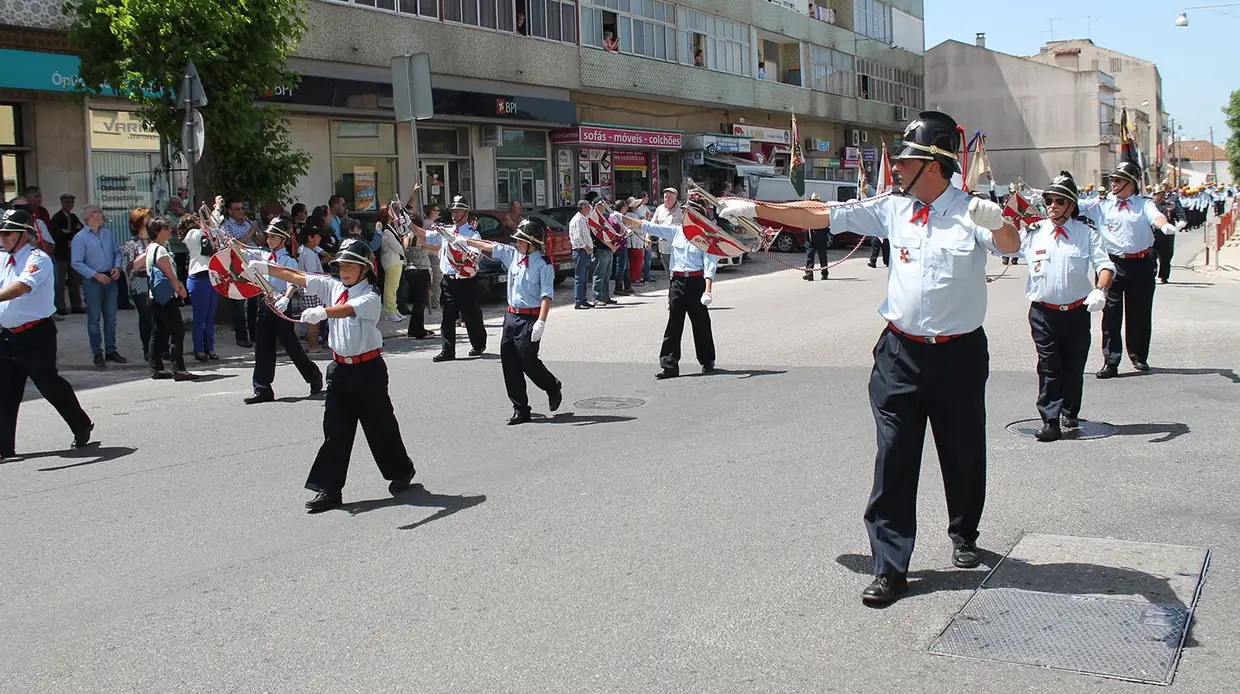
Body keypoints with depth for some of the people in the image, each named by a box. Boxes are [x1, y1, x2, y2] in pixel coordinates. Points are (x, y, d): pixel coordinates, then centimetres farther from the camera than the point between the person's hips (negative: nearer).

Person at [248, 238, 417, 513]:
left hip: (367, 369, -5)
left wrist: (322, 312, -52)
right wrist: (264, 267, -9)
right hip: (340, 368, 5)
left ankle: (402, 471, 31)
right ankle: (329, 489, 7)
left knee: (379, 425, 7)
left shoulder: (370, 298, -14)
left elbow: (346, 310, -35)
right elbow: (296, 276, 1)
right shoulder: (332, 287, 5)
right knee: (335, 429, 3)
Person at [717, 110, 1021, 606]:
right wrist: (753, 208, 5)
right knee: (893, 459, -1)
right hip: (901, 353, 2)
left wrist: (996, 222, -48)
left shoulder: (970, 212, -6)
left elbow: (1010, 245, -25)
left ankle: (963, 536, 41)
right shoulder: (893, 210, 4)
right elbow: (821, 214, 7)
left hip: (959, 355, -2)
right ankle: (889, 569, 5)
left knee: (963, 453, 14)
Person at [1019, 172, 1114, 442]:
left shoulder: (1086, 232, 0)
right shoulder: (1033, 232, 1)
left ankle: (1070, 412, 33)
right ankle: (1050, 421, -5)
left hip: (1077, 311, 1)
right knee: (1049, 367, -7)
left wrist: (1100, 290, -22)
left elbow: (1105, 264, -4)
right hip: (1043, 312, -1)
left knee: (1074, 366, 12)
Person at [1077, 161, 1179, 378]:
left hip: (1141, 264, 0)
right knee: (1111, 314, -3)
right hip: (1112, 264, 0)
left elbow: (1156, 217, -14)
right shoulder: (1102, 204, 5)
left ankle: (1139, 357, 27)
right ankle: (1111, 362, 1)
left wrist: (1165, 225, -37)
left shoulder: (1143, 204, 5)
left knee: (1139, 313, 10)